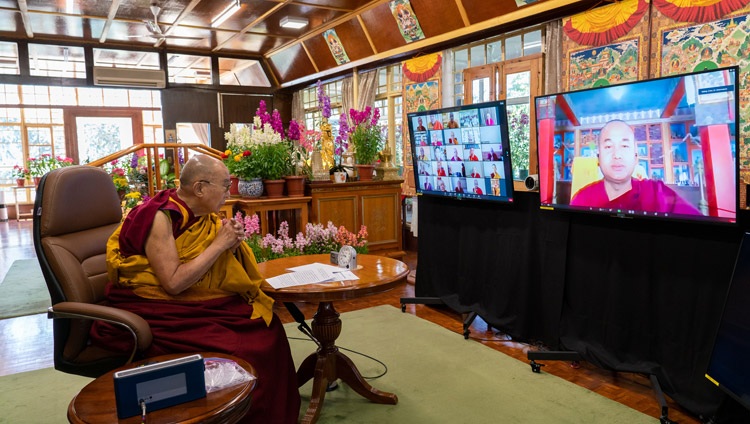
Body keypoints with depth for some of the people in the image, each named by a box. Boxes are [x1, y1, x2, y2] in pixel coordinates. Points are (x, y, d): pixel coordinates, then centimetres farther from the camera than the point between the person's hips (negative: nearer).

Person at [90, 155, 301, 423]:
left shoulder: (203, 217, 3)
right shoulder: (160, 217, -19)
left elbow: (209, 270, 13)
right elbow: (174, 283, -26)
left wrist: (230, 243, -7)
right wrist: (219, 244, -20)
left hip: (191, 303, 7)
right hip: (153, 309, -7)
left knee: (265, 326, -10)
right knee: (228, 347, -25)